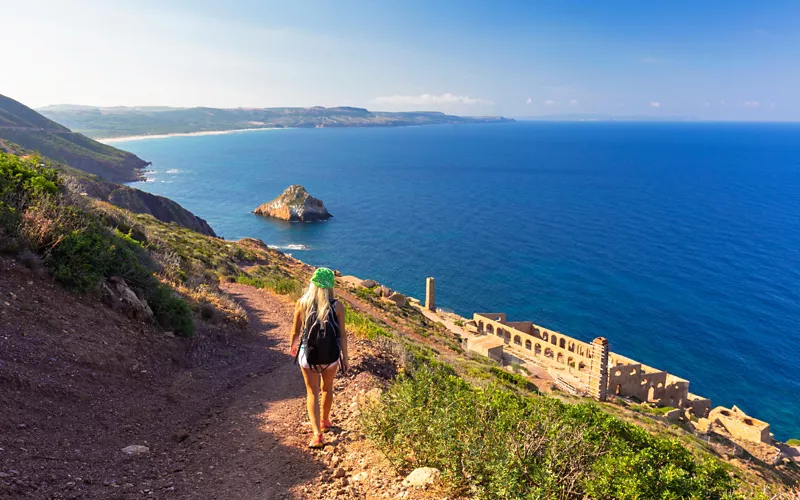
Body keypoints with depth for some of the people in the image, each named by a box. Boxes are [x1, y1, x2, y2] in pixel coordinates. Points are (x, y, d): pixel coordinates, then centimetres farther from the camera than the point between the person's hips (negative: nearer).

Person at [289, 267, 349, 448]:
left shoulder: (302, 303, -10)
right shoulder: (337, 306, -12)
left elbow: (296, 331, 0)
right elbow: (342, 334, -8)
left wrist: (292, 346, 20)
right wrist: (345, 358, 3)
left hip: (308, 355, 0)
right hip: (330, 355, 1)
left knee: (312, 393, 12)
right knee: (327, 388, 25)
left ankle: (317, 434, 2)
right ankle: (324, 422, 44)